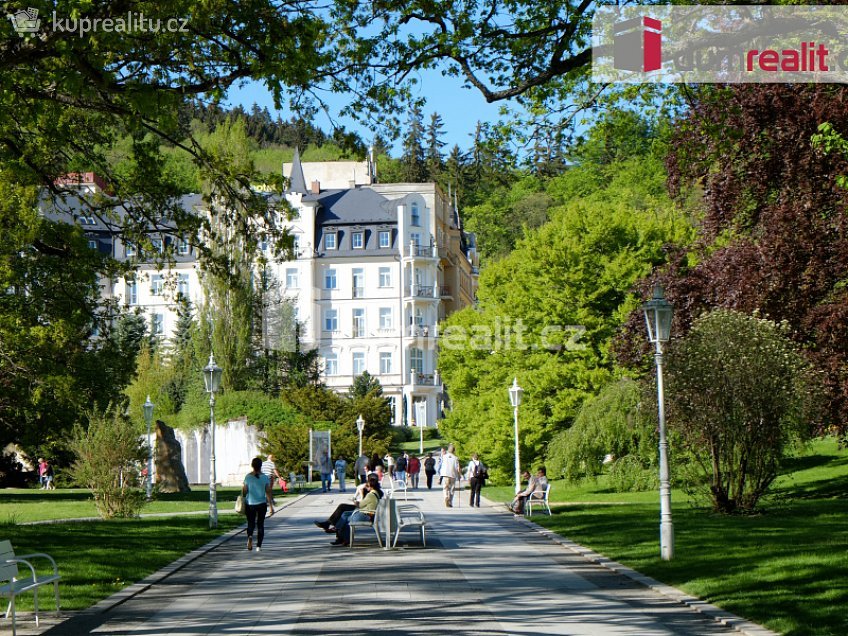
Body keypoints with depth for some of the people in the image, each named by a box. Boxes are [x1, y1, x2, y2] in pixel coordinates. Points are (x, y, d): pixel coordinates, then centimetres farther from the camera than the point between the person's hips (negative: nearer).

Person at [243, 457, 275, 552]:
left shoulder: (248, 477, -6)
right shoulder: (265, 477, -5)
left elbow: (244, 491, -4)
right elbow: (268, 492, -6)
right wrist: (271, 506, -2)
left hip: (250, 504, 0)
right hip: (262, 504, 0)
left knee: (251, 523, 13)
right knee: (260, 524, 10)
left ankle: (250, 536, -19)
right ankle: (259, 546, 5)